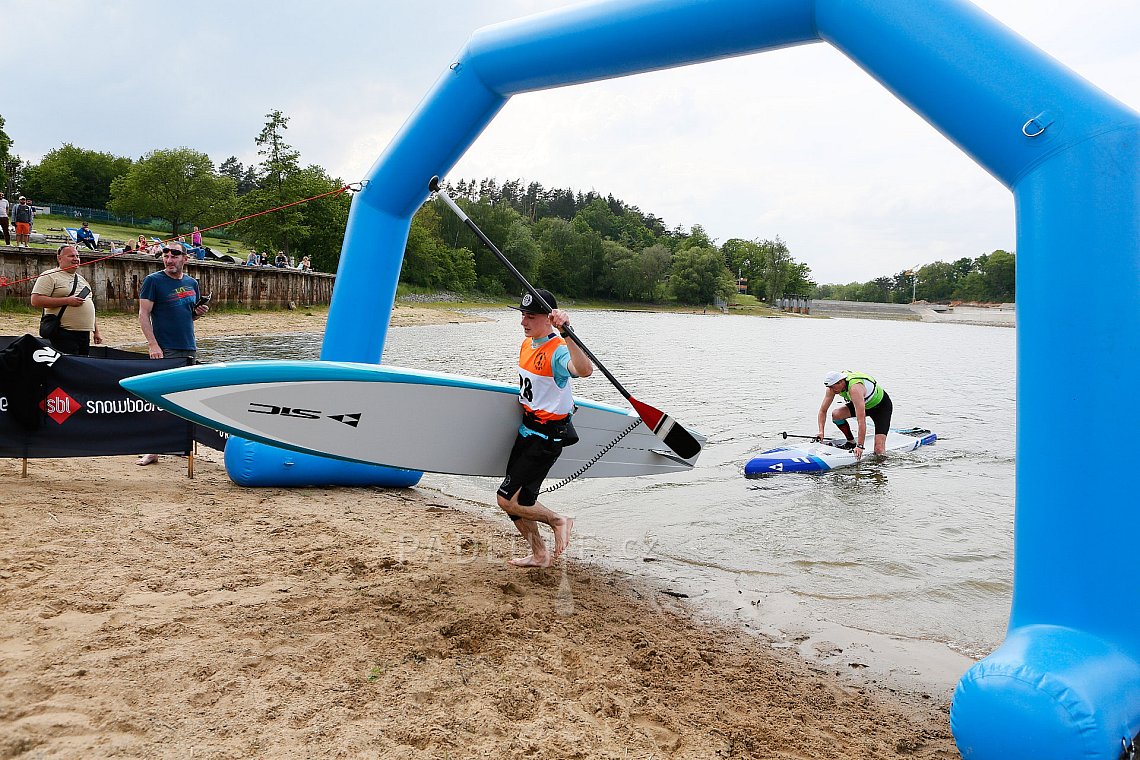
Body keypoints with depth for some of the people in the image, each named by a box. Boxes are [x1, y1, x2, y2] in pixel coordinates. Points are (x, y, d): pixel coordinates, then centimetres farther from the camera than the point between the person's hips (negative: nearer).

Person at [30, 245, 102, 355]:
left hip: (85, 334, 7)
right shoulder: (50, 276, -2)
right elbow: (36, 301, -13)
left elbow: (90, 307, 26)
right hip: (64, 334, -7)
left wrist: (96, 332, 21)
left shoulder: (81, 279, 22)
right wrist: (67, 301, -16)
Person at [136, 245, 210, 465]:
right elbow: (144, 314, -7)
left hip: (189, 349, 6)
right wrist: (153, 344, -16)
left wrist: (199, 312, 0)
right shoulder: (153, 280, -2)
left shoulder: (192, 283, 14)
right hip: (164, 350, -6)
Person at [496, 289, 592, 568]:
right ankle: (539, 555, 32)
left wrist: (566, 333, -54)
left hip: (548, 435, -9)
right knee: (514, 498, 15)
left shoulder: (558, 350, -21)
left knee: (507, 499, -9)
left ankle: (558, 521, 13)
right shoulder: (527, 344, 7)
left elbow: (585, 370, -45)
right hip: (527, 429, 9)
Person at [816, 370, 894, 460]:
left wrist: (860, 446, -46)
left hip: (882, 406, -7)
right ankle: (851, 442, 2)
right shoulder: (833, 386, -18)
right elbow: (823, 411, -11)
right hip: (866, 404, 7)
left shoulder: (855, 389, -41)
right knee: (836, 414, -18)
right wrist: (821, 431, -26)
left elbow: (861, 420, -44)